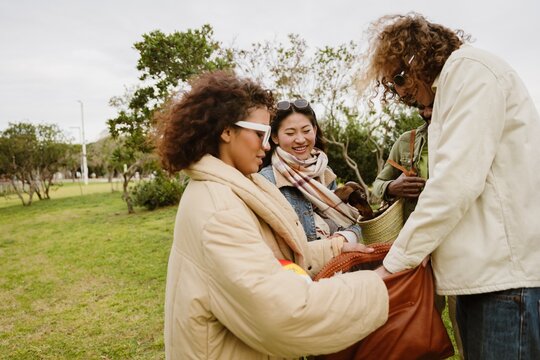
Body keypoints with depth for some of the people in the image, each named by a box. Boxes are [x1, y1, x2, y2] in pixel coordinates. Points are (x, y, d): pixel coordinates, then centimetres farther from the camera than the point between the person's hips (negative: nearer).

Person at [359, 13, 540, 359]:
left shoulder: (468, 66, -4)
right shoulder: (451, 85, 24)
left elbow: (458, 179, -16)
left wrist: (394, 263, -12)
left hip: (506, 272, -9)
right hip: (485, 273, 9)